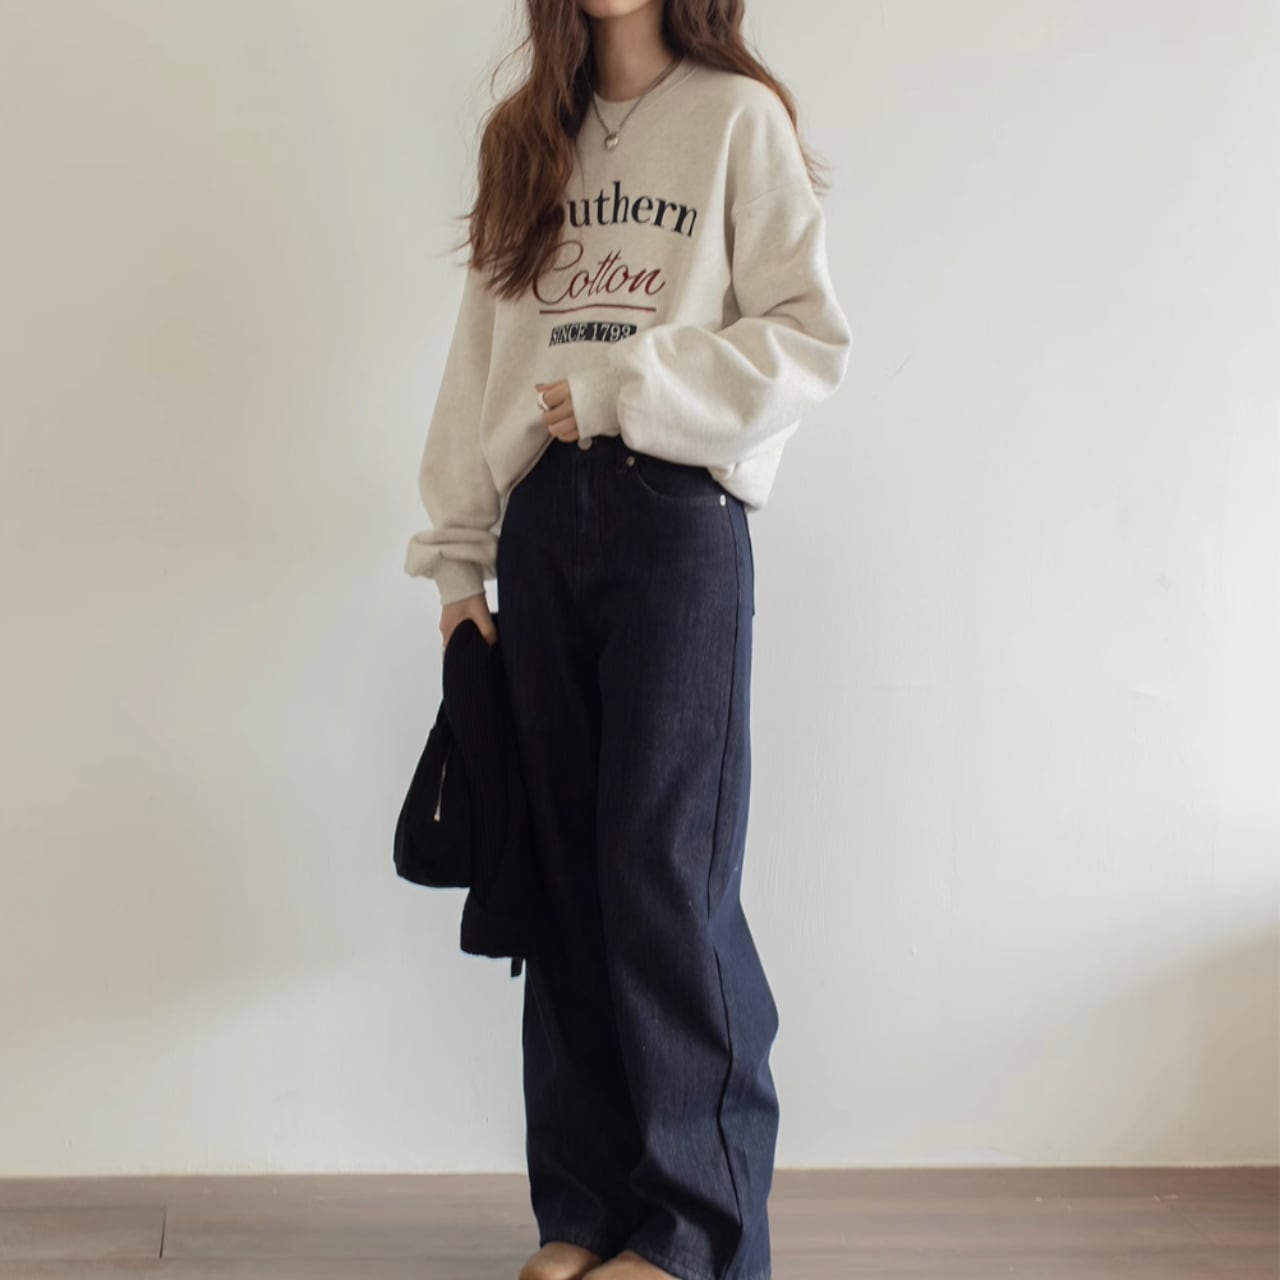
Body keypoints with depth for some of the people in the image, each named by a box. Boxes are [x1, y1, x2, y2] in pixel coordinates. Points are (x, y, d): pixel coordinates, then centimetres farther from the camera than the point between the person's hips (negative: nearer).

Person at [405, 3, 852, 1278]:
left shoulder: (739, 119, 3)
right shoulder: (527, 137, 18)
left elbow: (810, 342, -6)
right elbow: (481, 356, 15)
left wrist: (619, 384, -10)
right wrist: (456, 556, 11)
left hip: (677, 515, -5)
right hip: (542, 521, 5)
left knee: (664, 869, -6)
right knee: (565, 869, 5)